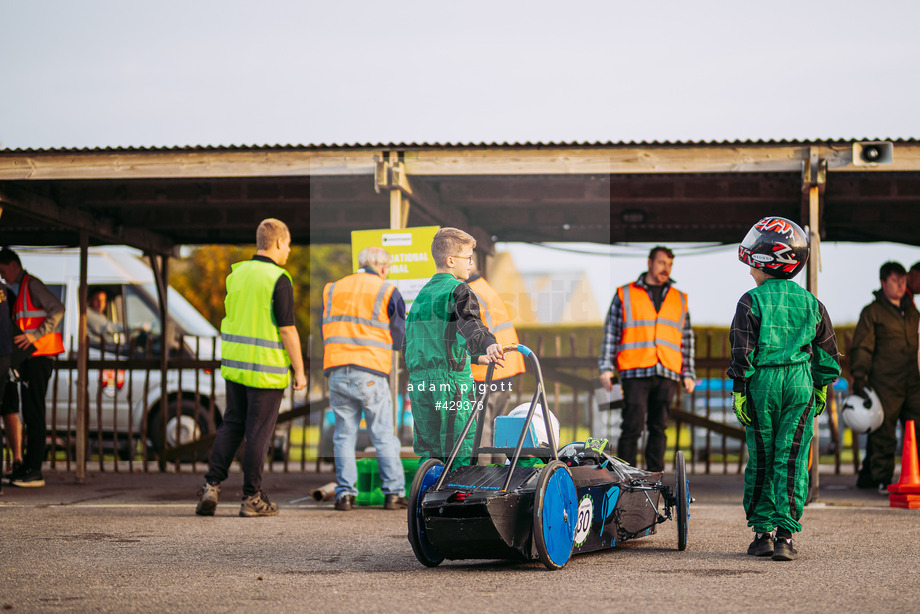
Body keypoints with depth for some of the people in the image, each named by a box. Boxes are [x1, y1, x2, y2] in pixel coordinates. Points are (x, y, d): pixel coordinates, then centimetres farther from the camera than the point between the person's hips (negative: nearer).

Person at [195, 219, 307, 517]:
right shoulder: (278, 280, -14)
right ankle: (252, 498, 7)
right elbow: (287, 330, -15)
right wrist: (299, 371, -8)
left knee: (231, 425, 14)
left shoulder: (237, 273, 7)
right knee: (258, 433, 1)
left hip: (235, 365, 6)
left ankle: (211, 485, 5)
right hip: (267, 369, -6)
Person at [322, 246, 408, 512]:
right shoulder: (387, 292, 2)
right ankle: (394, 492, 4)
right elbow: (400, 338, 7)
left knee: (344, 436, 8)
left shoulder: (332, 289, 14)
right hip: (371, 373, -3)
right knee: (384, 436, 4)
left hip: (336, 372, 3)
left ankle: (345, 492, 4)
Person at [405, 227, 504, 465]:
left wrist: (475, 356, 39)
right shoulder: (457, 290, -5)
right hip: (450, 381, -7)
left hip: (418, 382, 7)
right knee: (459, 454, -5)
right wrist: (488, 343, -45)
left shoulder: (422, 294, 21)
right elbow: (467, 322, -26)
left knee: (428, 454, 11)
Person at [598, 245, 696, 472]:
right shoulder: (625, 294, 9)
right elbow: (611, 332, 7)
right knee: (632, 426, -7)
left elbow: (687, 339, 19)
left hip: (667, 375, 3)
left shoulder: (680, 300, 17)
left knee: (659, 427, 3)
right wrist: (606, 367, -1)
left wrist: (688, 374, 13)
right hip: (635, 373, -3)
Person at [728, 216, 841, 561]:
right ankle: (786, 534, -5)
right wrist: (821, 388, 22)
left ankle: (762, 532, 12)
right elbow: (827, 350, 13)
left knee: (761, 461, 8)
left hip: (762, 382, -2)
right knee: (791, 461, 2)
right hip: (800, 384, 2)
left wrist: (739, 390, -2)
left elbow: (743, 351, -8)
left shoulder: (751, 301, -4)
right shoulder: (809, 302, 8)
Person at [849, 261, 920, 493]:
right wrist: (859, 377, -9)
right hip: (884, 383, -5)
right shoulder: (872, 312, 2)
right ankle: (882, 478, 7)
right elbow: (862, 347, -1)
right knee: (883, 432, -3)